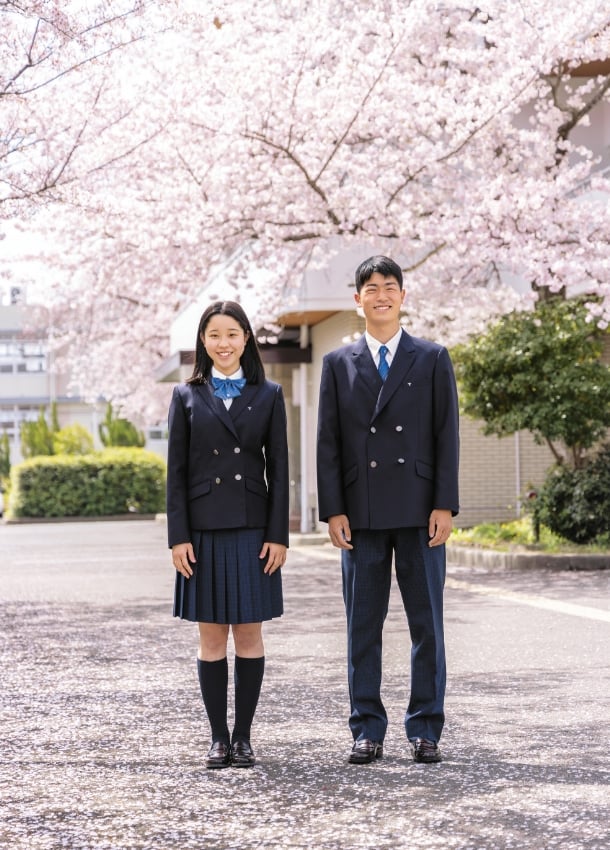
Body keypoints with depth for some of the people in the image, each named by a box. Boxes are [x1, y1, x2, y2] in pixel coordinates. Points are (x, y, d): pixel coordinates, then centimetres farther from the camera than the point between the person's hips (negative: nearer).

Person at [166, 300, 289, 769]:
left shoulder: (268, 395, 5)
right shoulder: (187, 396, 5)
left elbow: (278, 469, 3)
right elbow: (177, 471, 3)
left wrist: (278, 535, -4)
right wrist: (178, 537, -4)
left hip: (252, 530, 0)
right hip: (203, 531, 0)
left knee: (249, 633, 2)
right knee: (212, 636, 4)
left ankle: (243, 736, 11)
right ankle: (218, 737, 11)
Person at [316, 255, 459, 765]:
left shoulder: (433, 360, 7)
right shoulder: (338, 364, 10)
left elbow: (446, 436, 3)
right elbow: (329, 441, 6)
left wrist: (445, 506, -6)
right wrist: (333, 509, -2)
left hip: (419, 512, -1)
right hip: (361, 514, 1)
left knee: (427, 623, 2)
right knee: (363, 626, 4)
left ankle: (425, 729, 10)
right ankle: (367, 730, 11)